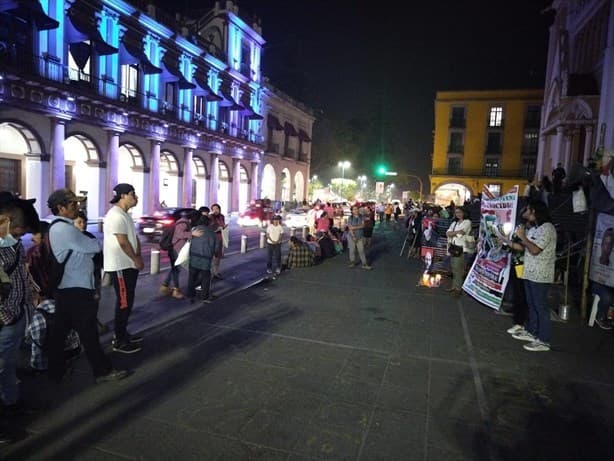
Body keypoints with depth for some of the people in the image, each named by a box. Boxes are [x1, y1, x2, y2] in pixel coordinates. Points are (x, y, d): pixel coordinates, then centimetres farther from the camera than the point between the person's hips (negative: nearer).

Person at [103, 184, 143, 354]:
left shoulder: (125, 214, 14)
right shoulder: (116, 215, -18)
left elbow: (134, 237, 14)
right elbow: (123, 242, -22)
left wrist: (138, 257, 1)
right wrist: (136, 259, -12)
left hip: (129, 265, 10)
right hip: (120, 266, -10)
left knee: (127, 301, 16)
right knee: (123, 302, -4)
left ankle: (122, 334, 28)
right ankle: (119, 341, 5)